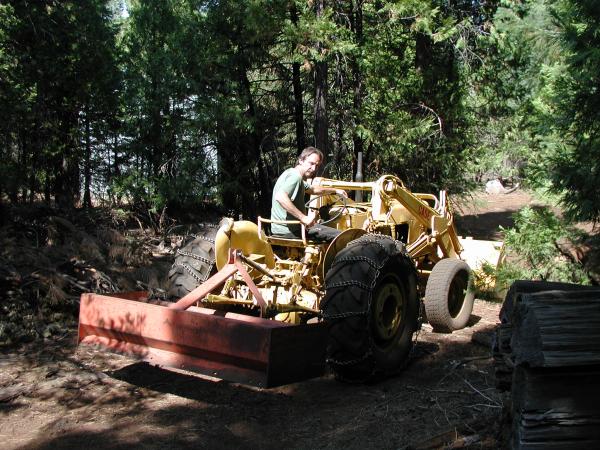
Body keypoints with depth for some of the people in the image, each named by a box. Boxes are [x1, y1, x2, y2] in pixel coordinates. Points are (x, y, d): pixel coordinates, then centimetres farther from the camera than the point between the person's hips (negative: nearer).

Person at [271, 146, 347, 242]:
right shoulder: (295, 176, -18)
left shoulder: (291, 173, 15)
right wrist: (304, 218, -36)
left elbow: (312, 189, 34)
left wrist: (335, 190, 37)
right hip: (289, 231, -11)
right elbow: (280, 197, -37)